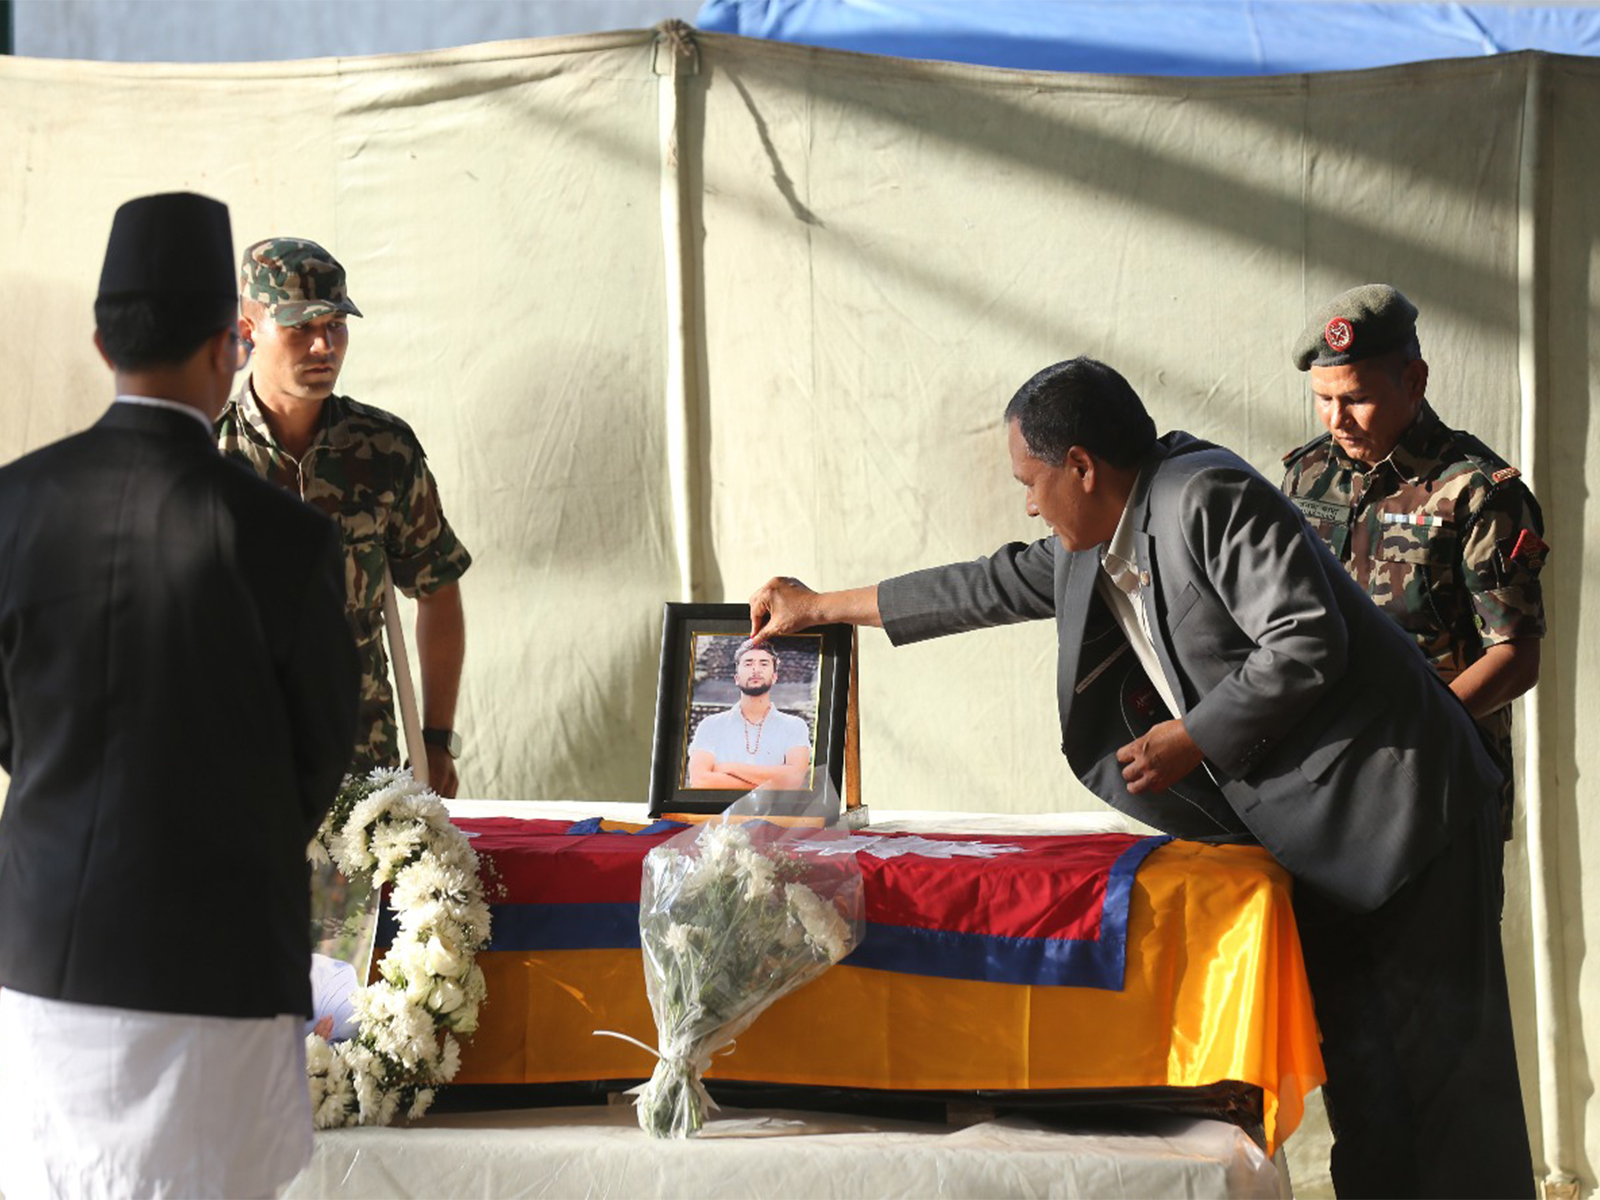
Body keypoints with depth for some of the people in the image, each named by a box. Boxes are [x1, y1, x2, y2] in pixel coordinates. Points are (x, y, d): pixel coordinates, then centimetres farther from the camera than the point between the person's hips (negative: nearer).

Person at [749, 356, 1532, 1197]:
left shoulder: (1208, 498, -16)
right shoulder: (1092, 549, 13)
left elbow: (1307, 642, -22)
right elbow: (997, 586, 27)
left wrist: (1192, 739, -13)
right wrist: (822, 608, 33)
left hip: (1395, 804, -9)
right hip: (1312, 839, 9)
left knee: (1440, 1066, -8)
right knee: (1355, 1072, 6)